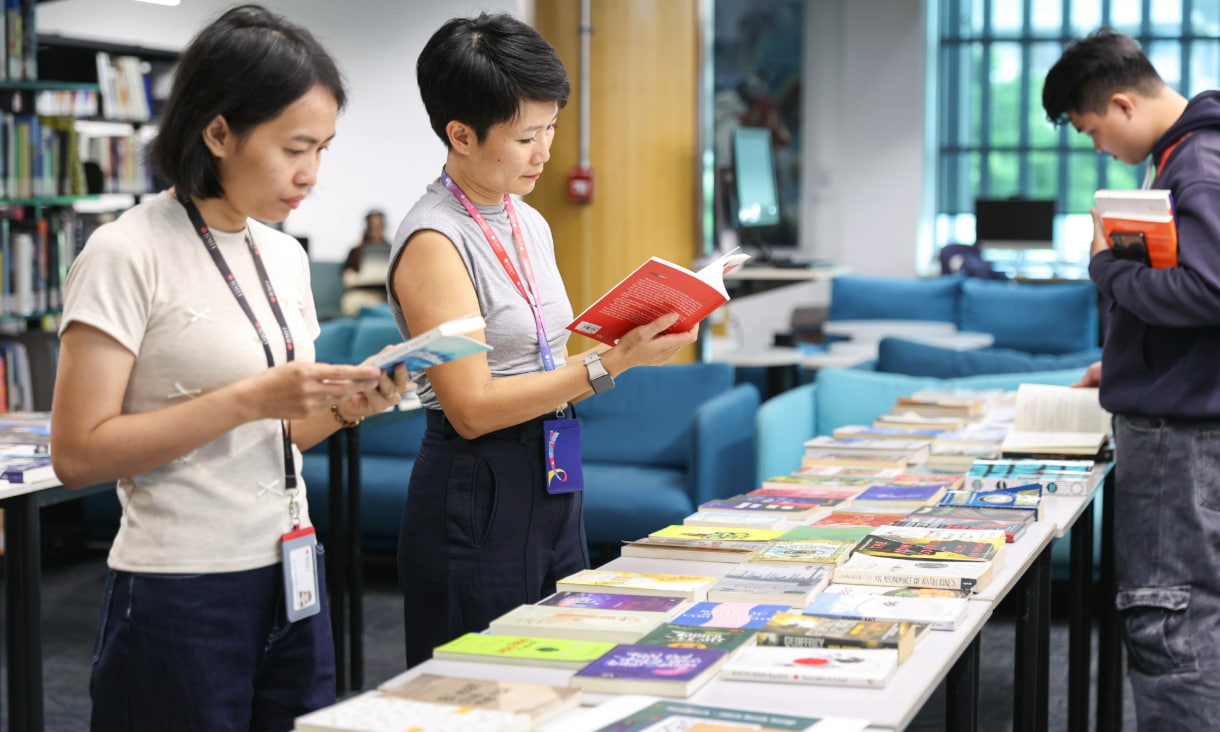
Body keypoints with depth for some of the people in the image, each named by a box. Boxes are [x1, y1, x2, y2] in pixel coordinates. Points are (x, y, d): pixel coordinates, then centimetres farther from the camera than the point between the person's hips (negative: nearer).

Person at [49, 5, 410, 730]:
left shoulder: (285, 257, 10)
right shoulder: (127, 255, -12)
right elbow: (79, 453, -17)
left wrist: (343, 408, -2)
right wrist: (252, 398, -22)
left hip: (292, 583, 7)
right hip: (181, 595, -7)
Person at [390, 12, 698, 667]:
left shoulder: (530, 225, 11)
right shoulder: (434, 240, -14)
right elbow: (473, 408, -19)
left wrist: (637, 341, -1)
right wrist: (609, 364, -21)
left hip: (553, 485, 8)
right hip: (477, 498, -8)